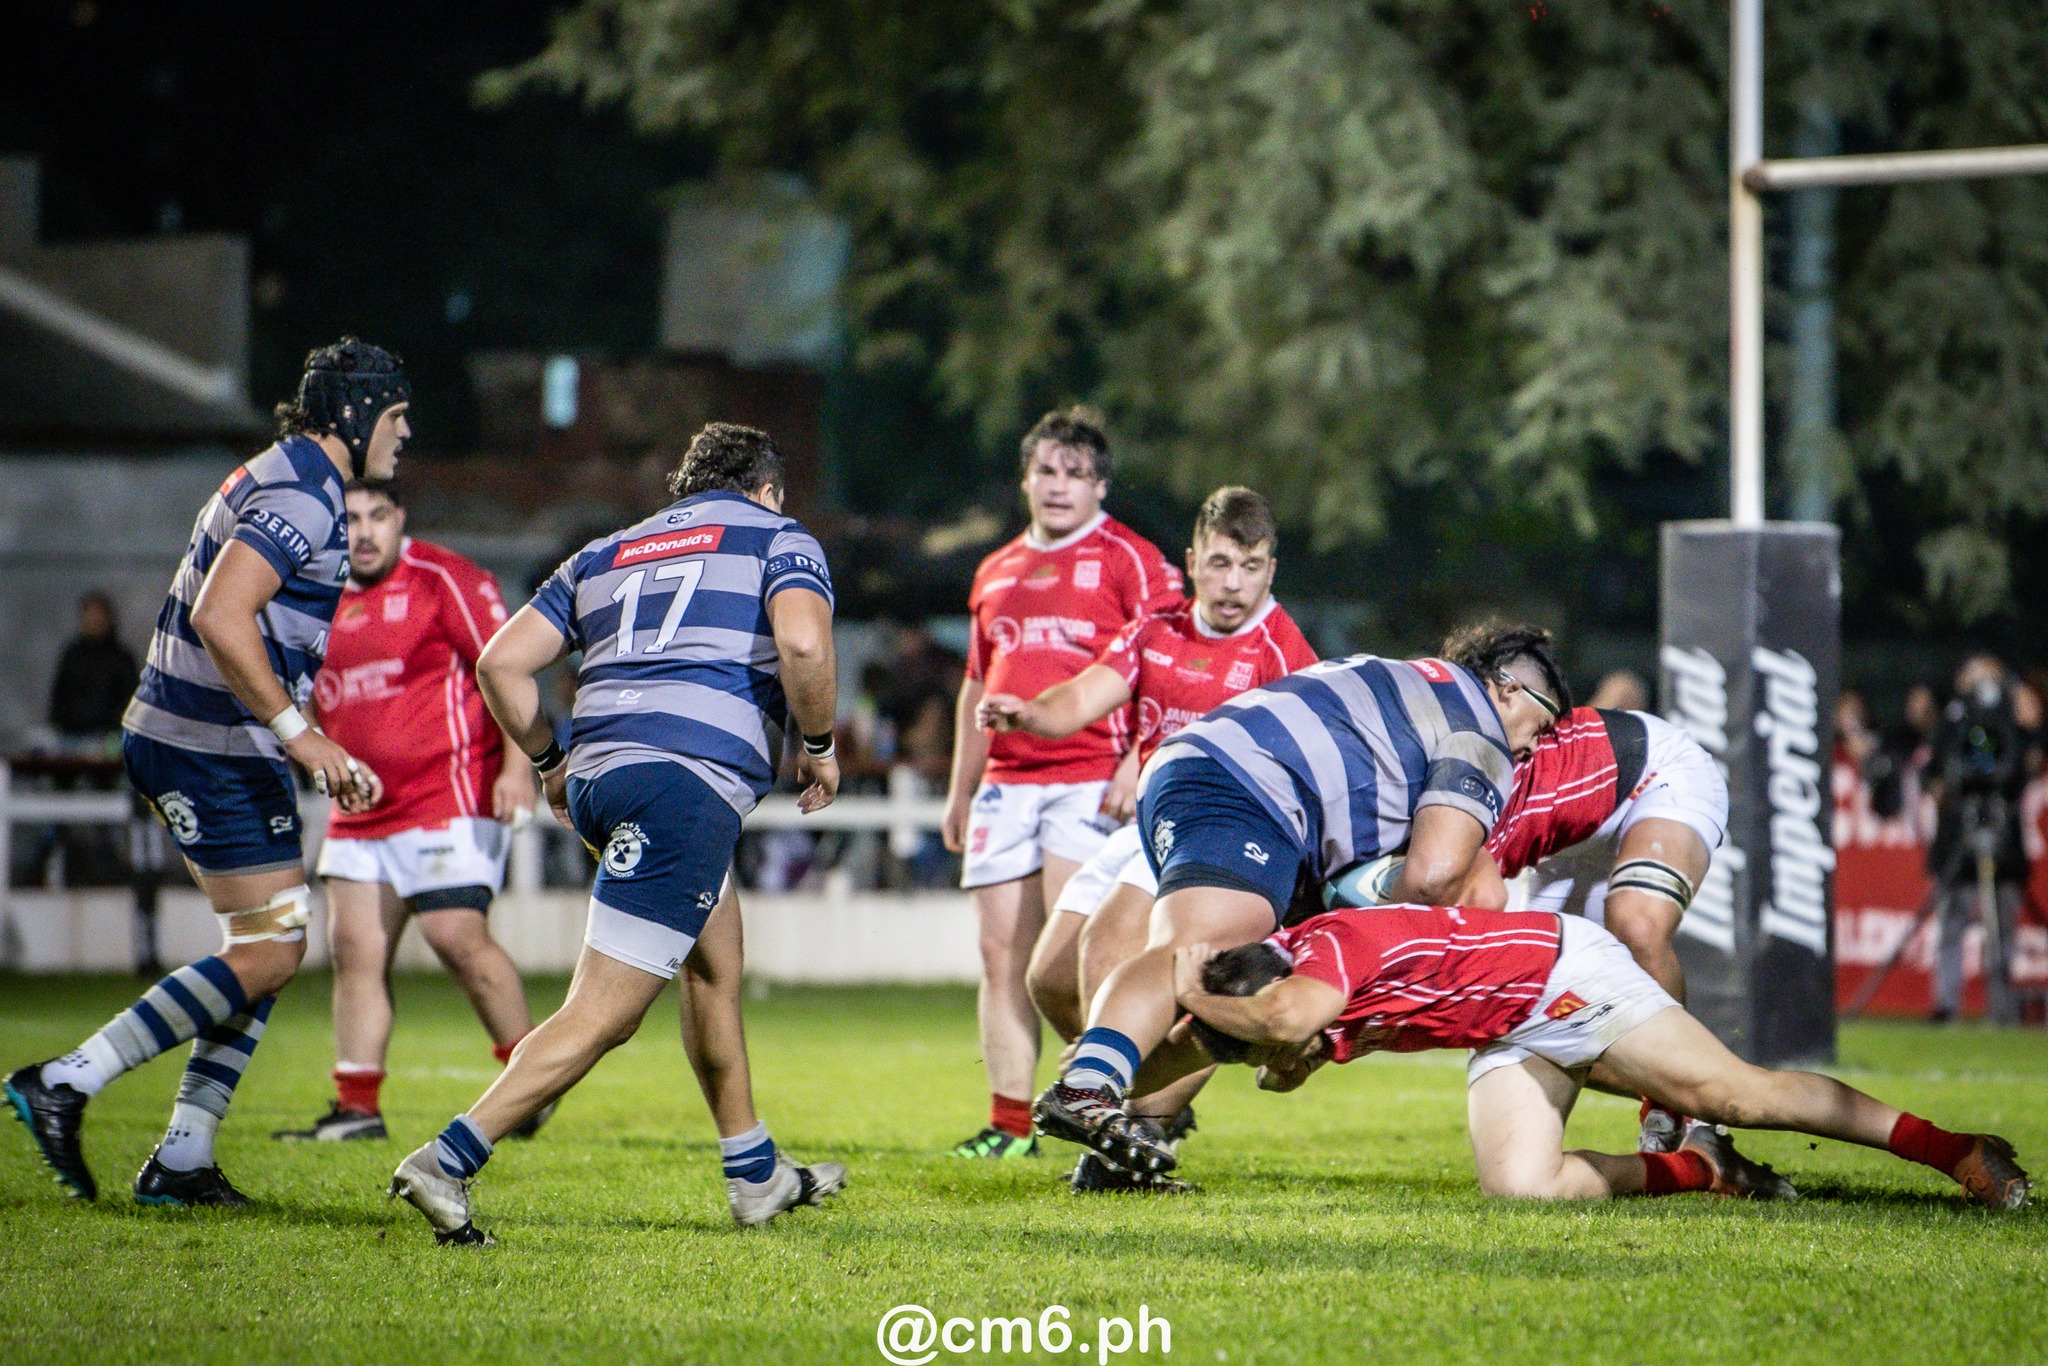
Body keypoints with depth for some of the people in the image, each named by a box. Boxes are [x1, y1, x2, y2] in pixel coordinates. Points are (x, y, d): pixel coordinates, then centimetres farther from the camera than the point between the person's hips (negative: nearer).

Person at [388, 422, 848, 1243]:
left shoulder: (607, 553, 26)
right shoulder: (781, 539, 12)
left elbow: (501, 661, 17)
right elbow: (801, 642, -10)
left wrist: (550, 762, 27)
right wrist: (819, 747, 4)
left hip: (597, 773, 7)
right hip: (692, 778, -7)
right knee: (603, 1015, -9)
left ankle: (757, 1175, 32)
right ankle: (445, 1164, -18)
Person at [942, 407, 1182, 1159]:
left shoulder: (1129, 560, 2)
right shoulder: (997, 573, 21)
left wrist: (1139, 763, -16)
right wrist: (960, 790, 25)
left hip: (1091, 779, -6)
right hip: (1007, 780, 6)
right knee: (1003, 952, 2)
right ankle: (1009, 1121, 4)